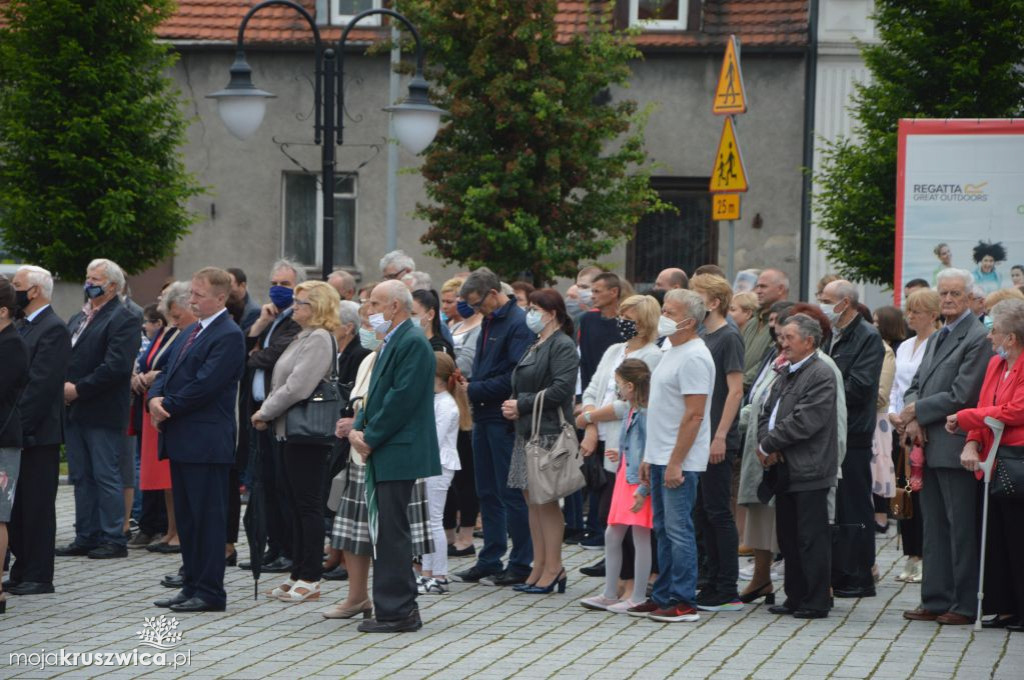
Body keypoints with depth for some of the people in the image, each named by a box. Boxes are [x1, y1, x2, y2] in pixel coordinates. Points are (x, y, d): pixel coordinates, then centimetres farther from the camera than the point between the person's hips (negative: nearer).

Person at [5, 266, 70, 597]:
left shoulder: (53, 329, -13)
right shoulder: (23, 326, 16)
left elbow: (42, 384, -19)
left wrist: (20, 426, -20)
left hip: (38, 433, -9)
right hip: (18, 433, 9)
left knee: (37, 507, -3)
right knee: (17, 507, 12)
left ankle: (38, 576, 2)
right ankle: (22, 572, 19)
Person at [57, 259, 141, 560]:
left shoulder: (123, 320, -10)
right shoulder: (77, 319, 18)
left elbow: (116, 367, -20)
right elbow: (64, 357, 19)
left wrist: (79, 389, -16)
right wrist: (63, 387, -1)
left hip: (103, 412, -8)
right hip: (74, 411, 8)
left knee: (107, 477, -5)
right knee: (81, 478, 12)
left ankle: (114, 539, 1)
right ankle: (86, 537, 18)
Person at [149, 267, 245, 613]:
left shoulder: (228, 337, -12)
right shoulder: (189, 332, 18)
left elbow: (203, 386, -19)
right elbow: (167, 373, 16)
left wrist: (168, 407, -11)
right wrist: (155, 397, -5)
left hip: (206, 441, -9)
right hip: (181, 439, 9)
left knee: (209, 516, -4)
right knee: (186, 516, 12)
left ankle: (210, 592, 1)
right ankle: (192, 586, 19)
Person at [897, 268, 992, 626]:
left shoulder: (978, 338, -10)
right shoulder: (936, 338, 19)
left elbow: (961, 396, -16)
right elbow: (915, 387, 18)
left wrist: (917, 411, -9)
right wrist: (912, 418, -2)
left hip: (955, 448, -9)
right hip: (929, 447, 9)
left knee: (961, 526, -4)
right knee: (934, 526, 11)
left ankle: (965, 605, 1)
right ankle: (936, 600, 17)